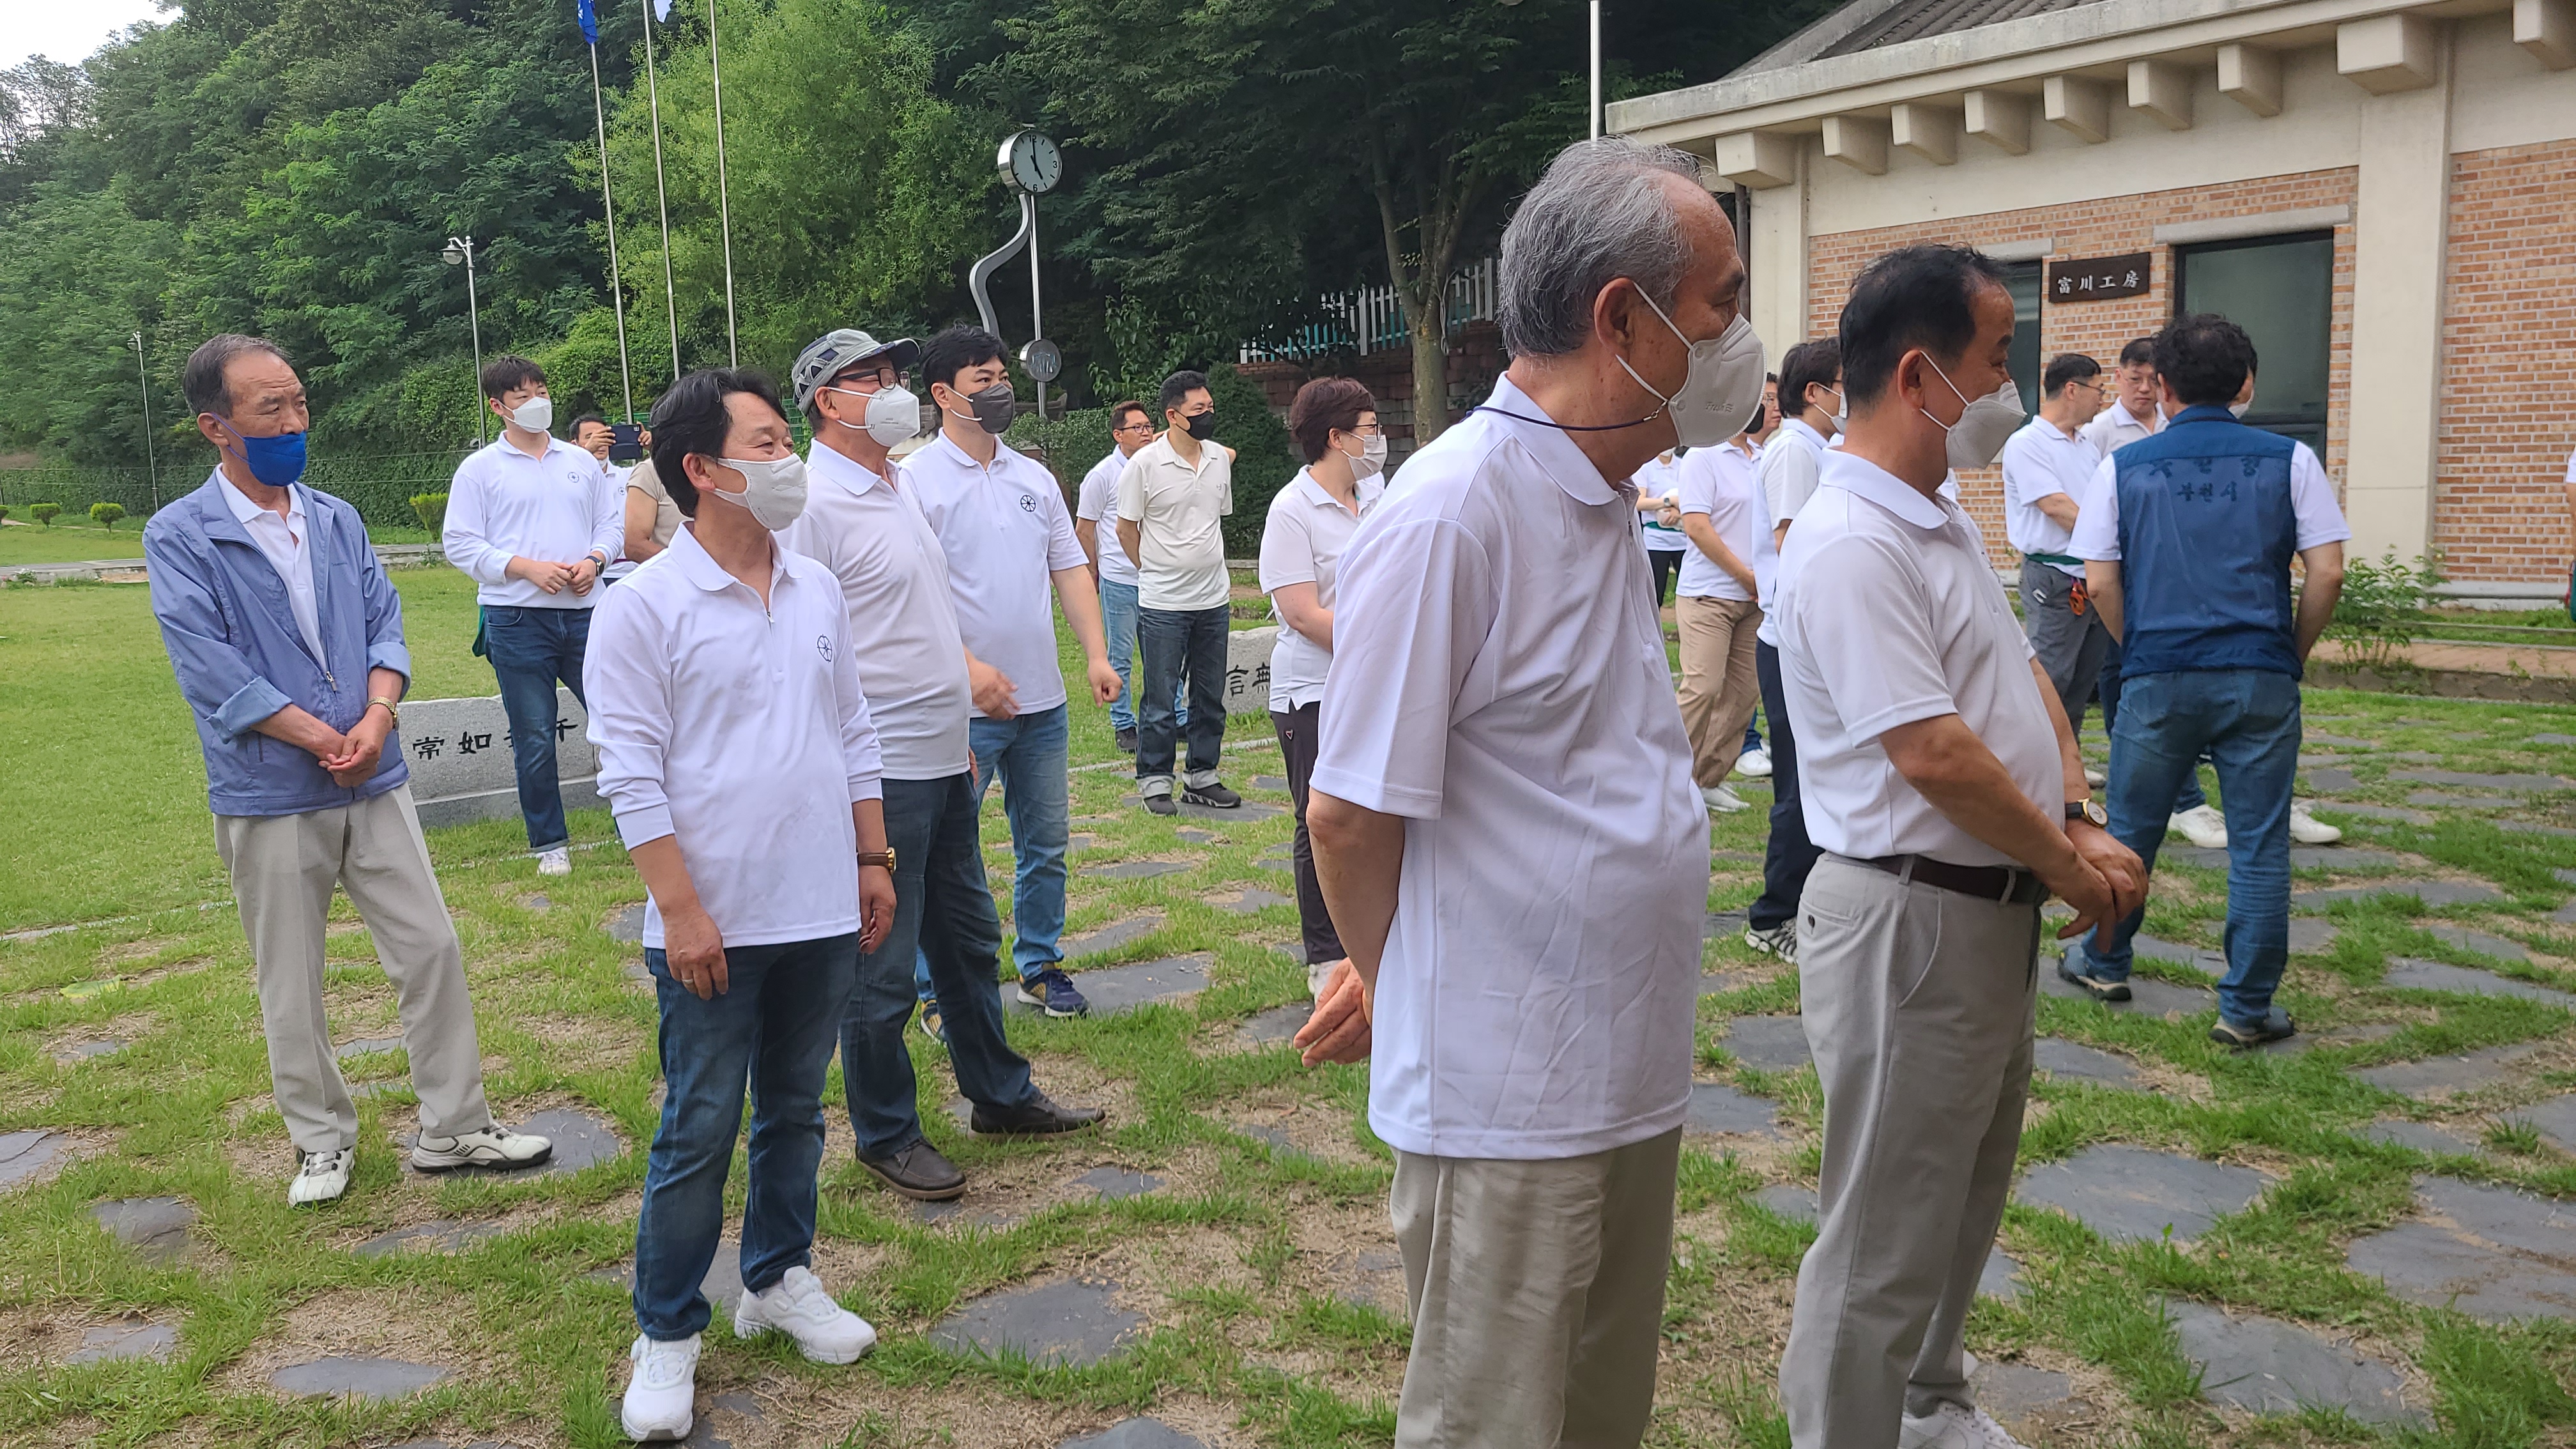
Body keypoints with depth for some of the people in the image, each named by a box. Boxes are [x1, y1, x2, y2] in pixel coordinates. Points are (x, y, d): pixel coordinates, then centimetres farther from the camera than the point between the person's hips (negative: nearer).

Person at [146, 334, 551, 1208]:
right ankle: (322, 1141, 27)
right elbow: (210, 668, -14)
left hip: (375, 782, 4)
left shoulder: (336, 521, 8)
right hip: (268, 799, -4)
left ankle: (453, 1128, 17)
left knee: (432, 949, 4)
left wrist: (378, 719, -15)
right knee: (291, 987, 8)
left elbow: (384, 623, 3)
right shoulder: (180, 538, -7)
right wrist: (325, 741, -16)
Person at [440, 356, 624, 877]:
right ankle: (549, 842, 16)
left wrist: (594, 560, -4)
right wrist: (527, 568, -13)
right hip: (517, 621, -2)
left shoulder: (582, 462, 14)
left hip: (584, 612, 2)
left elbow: (612, 521, 16)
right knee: (535, 738, 4)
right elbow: (461, 544, -1)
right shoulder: (480, 469, 4)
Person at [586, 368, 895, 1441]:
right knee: (699, 1132, 3)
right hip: (716, 927, -5)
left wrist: (873, 860, 11)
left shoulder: (817, 591, 7)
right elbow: (632, 774, -12)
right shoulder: (645, 606, -10)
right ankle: (666, 1334, 19)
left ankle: (779, 1278, 35)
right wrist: (681, 911, -15)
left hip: (823, 913, 5)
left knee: (795, 1111, 17)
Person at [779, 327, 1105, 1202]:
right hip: (880, 772, -9)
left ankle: (999, 1095, 34)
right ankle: (886, 1136, 18)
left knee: (968, 939, 20)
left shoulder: (898, 488, 13)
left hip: (942, 762, 9)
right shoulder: (814, 504, -15)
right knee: (883, 968, 3)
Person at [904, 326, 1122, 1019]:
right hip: (962, 707, -6)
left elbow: (1070, 568, 14)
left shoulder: (1035, 477, 13)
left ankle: (1040, 963, 30)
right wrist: (967, 667, -24)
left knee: (1046, 844, 15)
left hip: (1042, 700, 6)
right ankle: (937, 988, 14)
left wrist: (1096, 654, 3)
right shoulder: (915, 480, -8)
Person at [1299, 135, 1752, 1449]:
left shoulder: (1605, 494, 8)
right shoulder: (1449, 513, -21)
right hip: (1507, 1099, -8)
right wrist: (1402, 990, 2)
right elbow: (1351, 814, -16)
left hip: (1631, 1077, 8)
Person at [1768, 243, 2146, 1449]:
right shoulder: (1851, 545, -23)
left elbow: (2023, 679, 15)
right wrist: (2071, 866, -13)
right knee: (1886, 1232, 3)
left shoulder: (1944, 521, 11)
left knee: (1968, 1188, 24)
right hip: (1909, 925, -11)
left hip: (1994, 911, 11)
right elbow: (1935, 756, -26)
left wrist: (2082, 819, 1)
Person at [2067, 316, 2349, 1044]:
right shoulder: (2288, 460, 2)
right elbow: (2327, 573, -3)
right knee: (2259, 844, 6)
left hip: (2159, 680, 1)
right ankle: (2246, 1009, 9)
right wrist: (2293, 654, 10)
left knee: (2130, 829, 15)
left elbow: (2100, 581, 0)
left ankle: (2106, 964, 30)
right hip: (2261, 681, 0)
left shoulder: (2125, 466, 2)